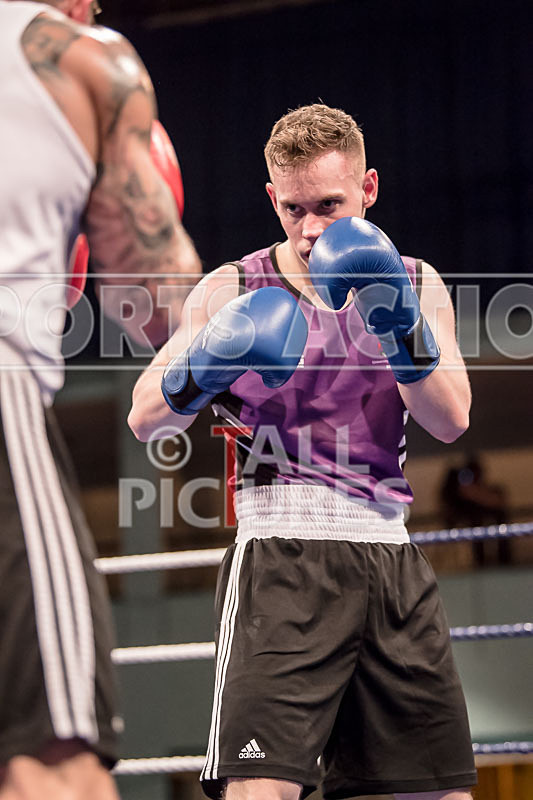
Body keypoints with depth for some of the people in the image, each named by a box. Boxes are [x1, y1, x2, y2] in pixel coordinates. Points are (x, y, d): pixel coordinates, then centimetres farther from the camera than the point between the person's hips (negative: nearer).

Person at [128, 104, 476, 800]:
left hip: (389, 553, 4)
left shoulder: (415, 287, 14)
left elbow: (450, 421, 0)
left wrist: (400, 329, -16)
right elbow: (146, 419, 1)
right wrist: (202, 372, -19)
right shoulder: (234, 291, 6)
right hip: (281, 551, -4)